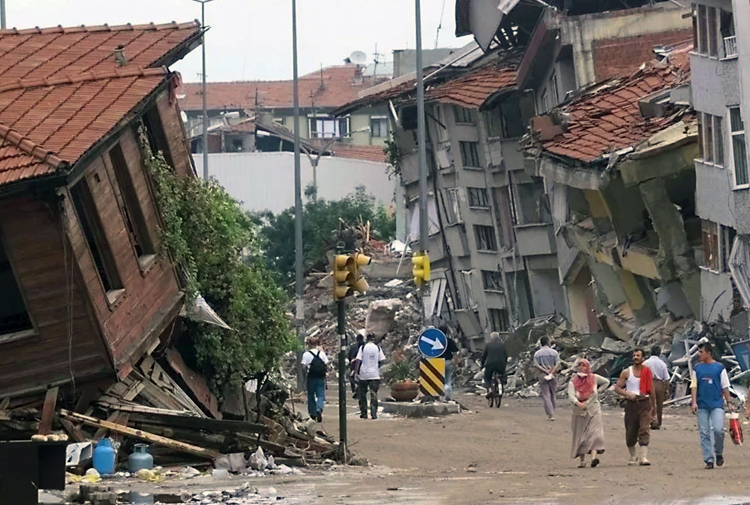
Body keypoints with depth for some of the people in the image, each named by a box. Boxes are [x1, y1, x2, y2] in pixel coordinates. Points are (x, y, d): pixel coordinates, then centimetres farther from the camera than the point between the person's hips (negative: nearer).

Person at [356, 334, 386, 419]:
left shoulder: (363, 348, -2)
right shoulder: (378, 348, 1)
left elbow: (358, 360, -6)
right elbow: (381, 360, 2)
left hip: (363, 375, -1)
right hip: (375, 375, 1)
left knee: (362, 395, 10)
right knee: (374, 395, 1)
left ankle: (364, 413, 10)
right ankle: (374, 413, -7)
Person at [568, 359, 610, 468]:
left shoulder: (594, 378, 3)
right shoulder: (573, 382, -1)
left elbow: (606, 382, 21)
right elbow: (571, 396, -17)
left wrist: (598, 391, 8)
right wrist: (577, 403, -37)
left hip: (593, 410, -1)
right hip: (579, 412, 1)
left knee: (594, 433, -16)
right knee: (580, 437, 4)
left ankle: (594, 456, -31)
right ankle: (582, 460, 11)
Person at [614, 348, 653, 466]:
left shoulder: (647, 372, 7)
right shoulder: (626, 372, 4)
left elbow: (651, 389, 14)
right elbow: (617, 388, 3)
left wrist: (653, 406, 7)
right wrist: (628, 394, -13)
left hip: (644, 403, -1)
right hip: (631, 403, 1)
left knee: (644, 429, -14)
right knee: (631, 432, 6)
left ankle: (644, 457, -20)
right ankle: (633, 456, 26)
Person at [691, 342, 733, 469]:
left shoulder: (719, 367, 4)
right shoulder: (697, 368, 9)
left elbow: (725, 387, 7)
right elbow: (694, 386, 7)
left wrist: (729, 402, 3)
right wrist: (694, 402, -5)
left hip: (717, 404, -2)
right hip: (702, 406, 2)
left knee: (718, 430, -16)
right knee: (704, 434, -1)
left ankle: (719, 453, 8)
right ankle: (709, 460, 5)